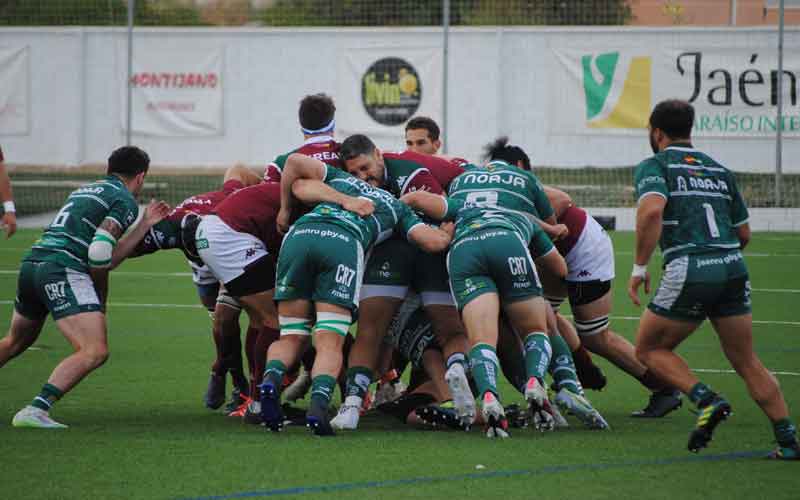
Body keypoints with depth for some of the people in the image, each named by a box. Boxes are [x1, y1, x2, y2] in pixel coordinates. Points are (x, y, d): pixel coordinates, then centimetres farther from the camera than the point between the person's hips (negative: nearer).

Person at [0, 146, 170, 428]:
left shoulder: (84, 191, 27)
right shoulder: (126, 201, 2)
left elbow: (111, 255, 21)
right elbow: (99, 252, -12)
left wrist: (145, 224, 27)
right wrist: (102, 297, 2)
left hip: (31, 263, 9)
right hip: (63, 270, -9)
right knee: (94, 352, -14)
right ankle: (36, 410, -27)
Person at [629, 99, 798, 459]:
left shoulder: (654, 166, 4)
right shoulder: (719, 169, 21)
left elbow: (652, 210, -17)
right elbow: (744, 233, 22)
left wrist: (639, 268, -12)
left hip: (688, 271, -5)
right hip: (734, 269, 5)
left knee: (649, 349, 13)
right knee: (747, 363, 12)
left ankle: (708, 400, -7)